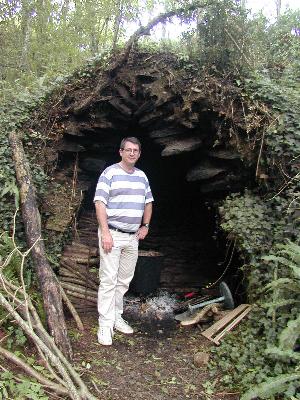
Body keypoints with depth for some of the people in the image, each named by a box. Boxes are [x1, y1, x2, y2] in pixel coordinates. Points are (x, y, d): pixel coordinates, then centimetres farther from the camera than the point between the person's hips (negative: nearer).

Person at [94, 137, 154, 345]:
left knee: (124, 281, 13)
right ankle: (105, 325, 5)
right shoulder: (110, 173, -7)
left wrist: (145, 226, 12)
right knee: (108, 280, -5)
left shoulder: (142, 176, 13)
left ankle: (116, 317, 27)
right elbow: (100, 204, -13)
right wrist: (105, 233, -19)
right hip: (112, 234, -6)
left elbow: (148, 202, 23)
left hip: (133, 237, 6)